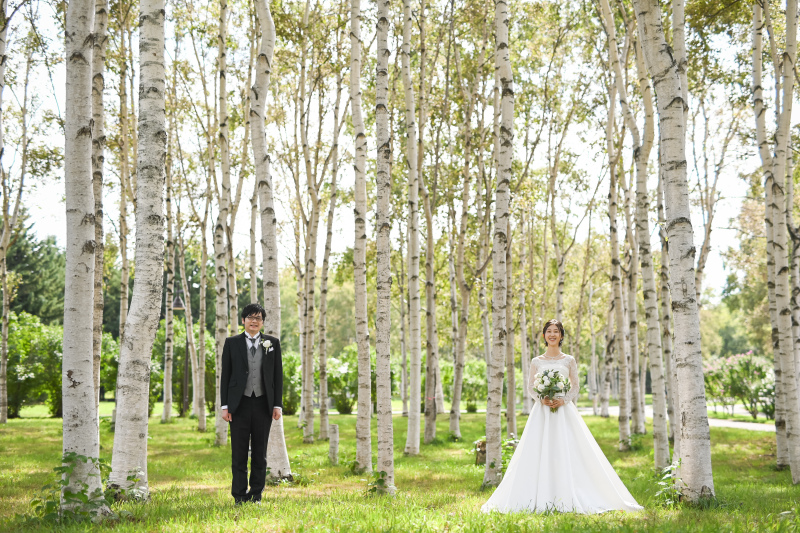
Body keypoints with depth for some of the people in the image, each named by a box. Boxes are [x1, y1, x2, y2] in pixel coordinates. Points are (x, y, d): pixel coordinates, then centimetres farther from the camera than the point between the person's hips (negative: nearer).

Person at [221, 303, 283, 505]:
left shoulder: (273, 343, 8)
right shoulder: (232, 343, 5)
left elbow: (278, 375, 8)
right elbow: (225, 375, 4)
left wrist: (278, 404, 1)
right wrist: (224, 405, -2)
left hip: (263, 404, 1)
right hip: (240, 404, -1)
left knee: (260, 453, 5)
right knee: (239, 453, 0)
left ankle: (256, 495, 12)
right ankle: (239, 496, 8)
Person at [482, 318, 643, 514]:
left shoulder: (569, 360, 8)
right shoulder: (537, 362, 10)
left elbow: (575, 387, 5)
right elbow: (531, 386, 8)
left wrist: (563, 400, -12)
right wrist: (542, 398, -12)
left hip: (564, 411, -1)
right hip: (542, 411, 1)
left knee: (566, 452, -8)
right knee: (540, 453, -6)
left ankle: (568, 498, -5)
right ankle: (542, 499, -4)